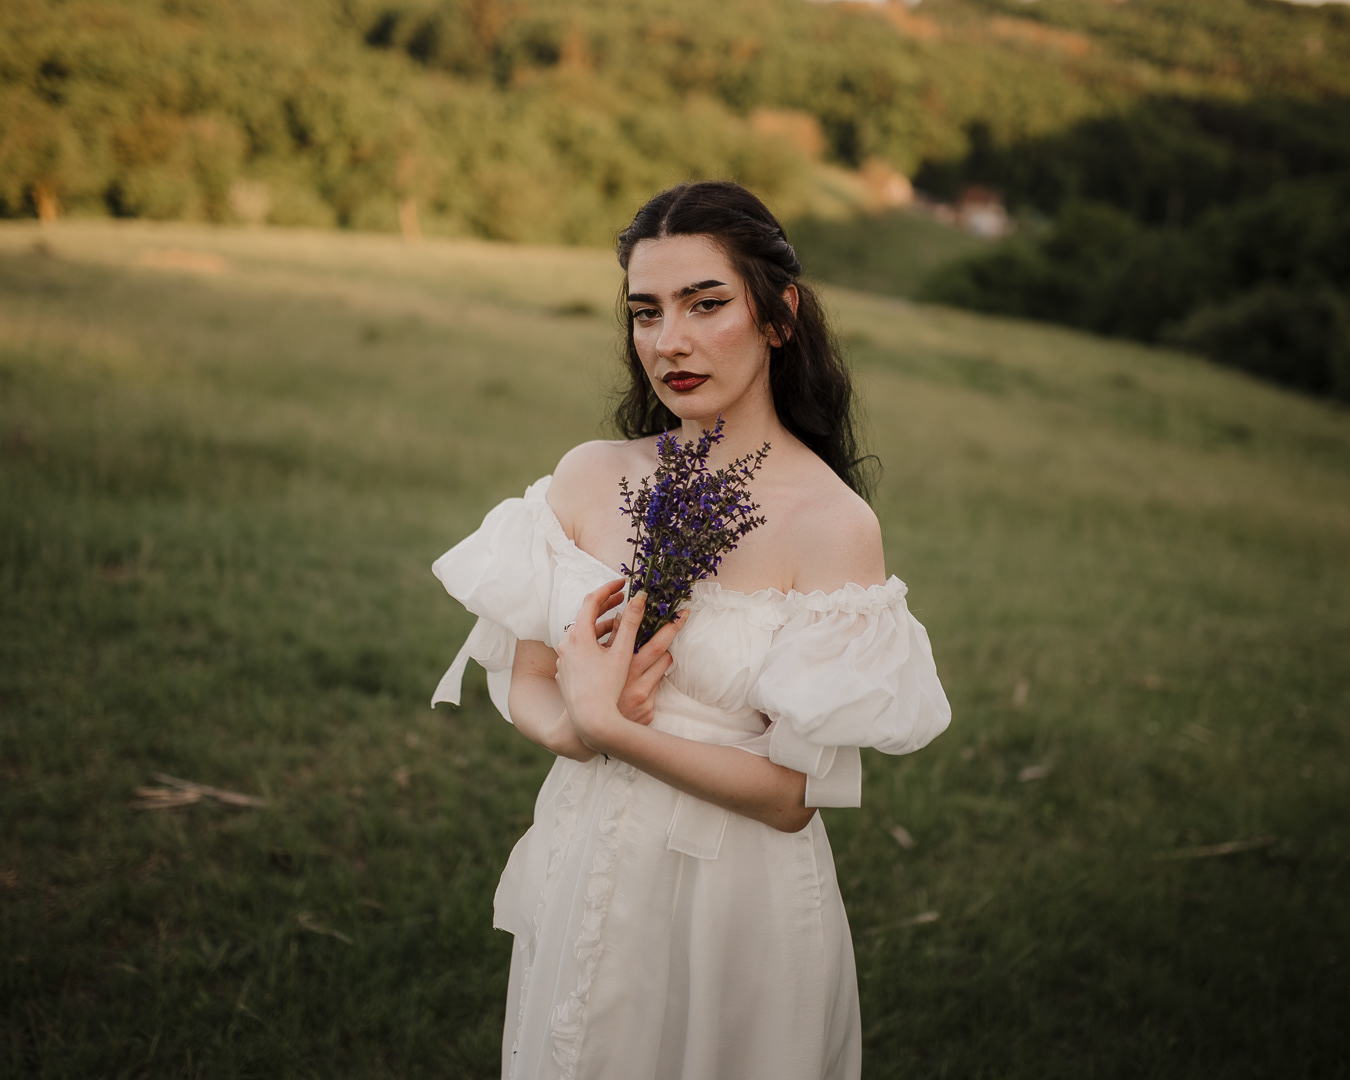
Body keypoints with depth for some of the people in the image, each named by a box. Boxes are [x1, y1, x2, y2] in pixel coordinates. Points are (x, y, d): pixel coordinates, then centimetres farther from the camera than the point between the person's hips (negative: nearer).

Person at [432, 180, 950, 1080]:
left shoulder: (832, 524, -17)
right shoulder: (590, 477, -3)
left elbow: (791, 795, -17)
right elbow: (523, 681, 2)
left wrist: (605, 726, -23)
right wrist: (574, 726, -19)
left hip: (740, 895, -4)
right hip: (584, 877, 4)